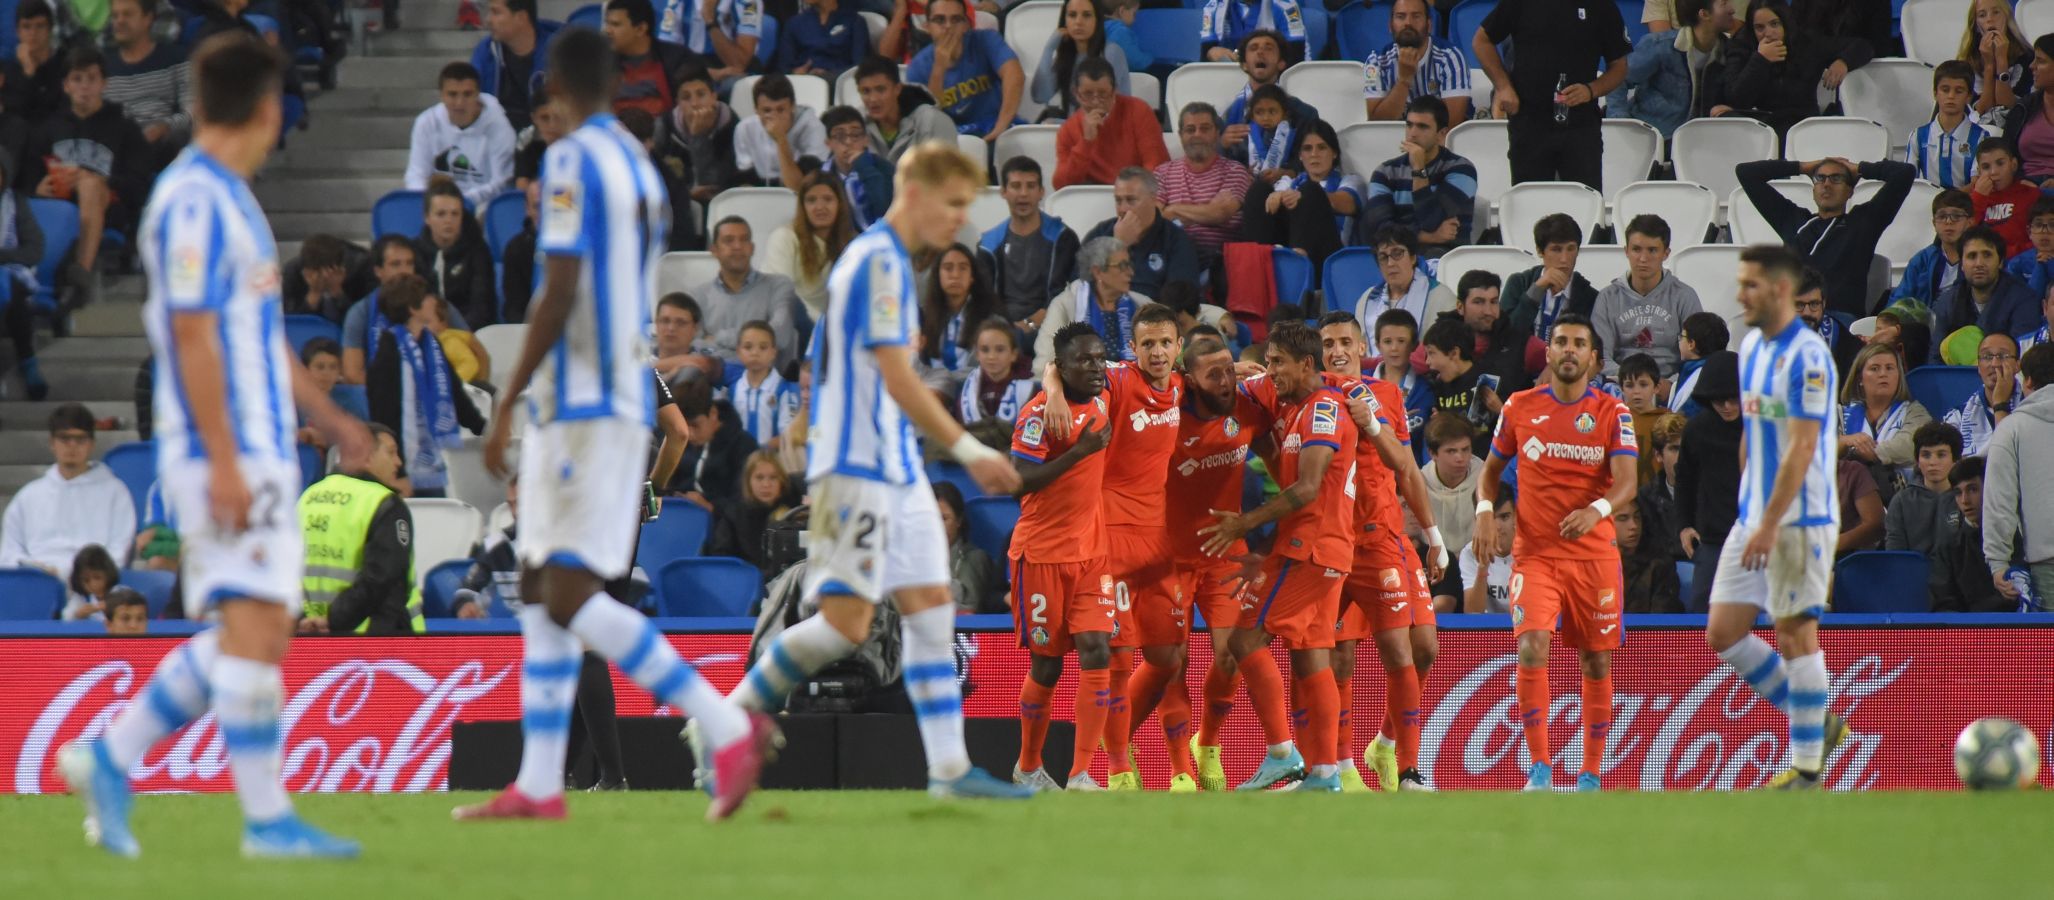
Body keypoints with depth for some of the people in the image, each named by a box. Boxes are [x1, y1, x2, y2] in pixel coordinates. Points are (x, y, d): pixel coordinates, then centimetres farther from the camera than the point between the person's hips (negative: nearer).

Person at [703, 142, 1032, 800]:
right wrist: (968, 450, -17)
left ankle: (949, 768, 1)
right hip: (857, 467, -10)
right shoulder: (881, 260, -12)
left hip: (894, 467, 10)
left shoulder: (884, 259, 19)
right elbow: (898, 379, -18)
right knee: (846, 621, -13)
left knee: (931, 609, 4)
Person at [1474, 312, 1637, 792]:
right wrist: (1485, 511, -4)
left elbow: (1626, 482, -10)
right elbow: (1491, 468, 16)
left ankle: (1591, 775, 18)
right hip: (1535, 552, 0)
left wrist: (1596, 510, -30)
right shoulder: (1520, 407, 4)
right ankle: (1540, 769, -15)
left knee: (1597, 662, 6)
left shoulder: (1612, 412, 0)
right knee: (1532, 648, -19)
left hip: (1595, 554, 0)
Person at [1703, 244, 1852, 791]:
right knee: (1723, 632, 5)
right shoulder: (1750, 347, 12)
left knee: (1795, 634, -4)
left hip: (1800, 520, -9)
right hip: (1754, 517, 9)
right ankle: (1817, 723, 17)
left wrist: (1770, 524, -22)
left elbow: (1801, 448, -20)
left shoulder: (1807, 356, -15)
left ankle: (1807, 768, 4)